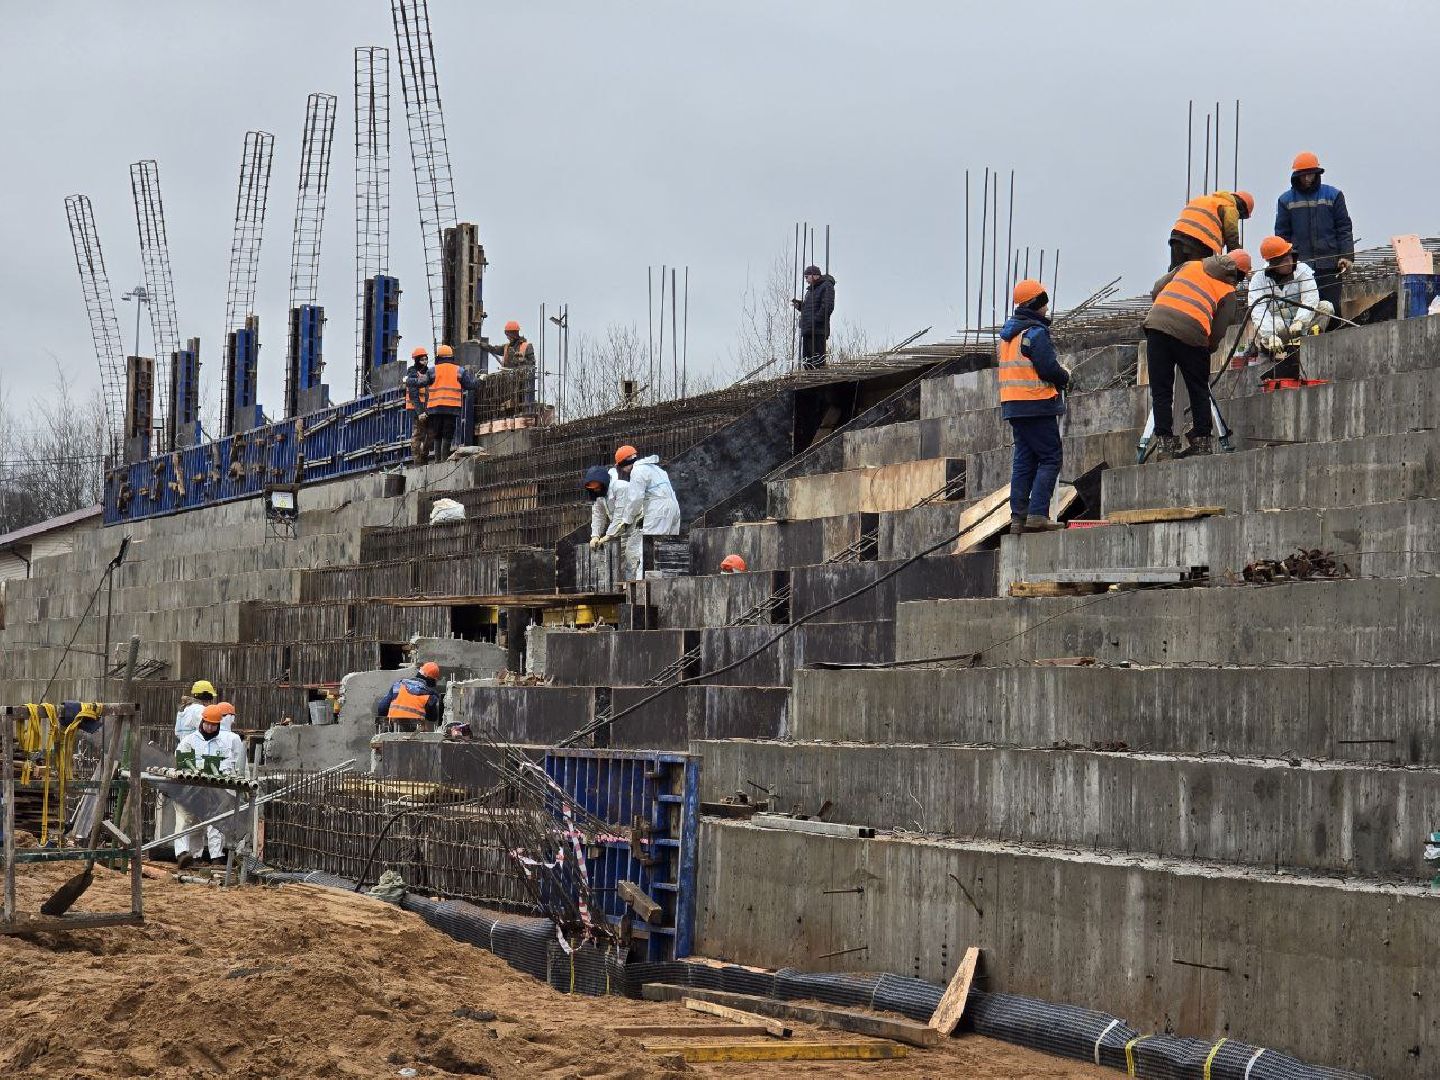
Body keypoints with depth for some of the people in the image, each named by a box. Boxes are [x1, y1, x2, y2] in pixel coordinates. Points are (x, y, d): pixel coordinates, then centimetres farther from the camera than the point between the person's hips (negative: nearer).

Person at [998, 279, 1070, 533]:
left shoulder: (1008, 333, 15)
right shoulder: (1035, 332, -13)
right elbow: (1049, 369, -18)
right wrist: (1065, 377, 2)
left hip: (1012, 405, 9)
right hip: (1037, 405, -9)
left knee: (1023, 460, 10)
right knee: (1050, 458, -5)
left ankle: (1018, 517, 6)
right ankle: (1037, 514, -14)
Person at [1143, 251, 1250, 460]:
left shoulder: (1191, 266, 25)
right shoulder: (1229, 293, 16)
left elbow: (1156, 290, 25)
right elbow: (1217, 333, 7)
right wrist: (1208, 349, 25)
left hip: (1157, 324, 3)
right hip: (1191, 331, -2)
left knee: (1161, 390, 8)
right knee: (1199, 391, 14)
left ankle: (1164, 443, 4)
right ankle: (1201, 441, 15)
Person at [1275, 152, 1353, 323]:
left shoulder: (1333, 195, 7)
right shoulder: (1286, 200, 10)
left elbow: (1344, 228, 6)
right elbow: (1282, 234, 11)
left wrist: (1347, 256, -6)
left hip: (1329, 264, -1)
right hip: (1300, 264, 1)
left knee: (1331, 307, -2)